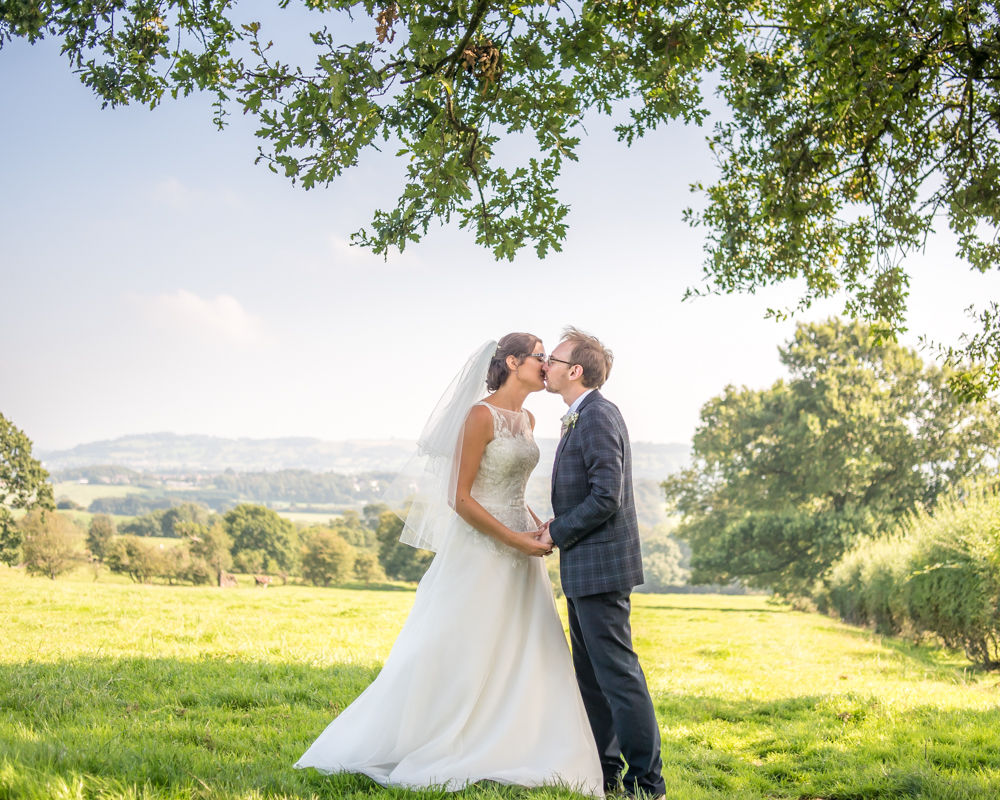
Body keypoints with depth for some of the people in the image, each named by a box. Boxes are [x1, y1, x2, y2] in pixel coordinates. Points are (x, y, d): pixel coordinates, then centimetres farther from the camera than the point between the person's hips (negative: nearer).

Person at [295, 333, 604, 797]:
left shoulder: (526, 420, 11)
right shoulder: (481, 415, -14)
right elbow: (459, 498, -17)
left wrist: (538, 526, 4)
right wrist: (514, 538, -17)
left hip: (518, 550, 8)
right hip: (480, 548, -8)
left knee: (524, 653, 7)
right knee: (456, 657, -1)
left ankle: (508, 755, 16)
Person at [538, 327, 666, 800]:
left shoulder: (598, 416, -16)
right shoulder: (582, 418, 16)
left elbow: (606, 496, -22)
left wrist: (557, 533, -13)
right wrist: (559, 524, 8)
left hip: (600, 566, -11)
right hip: (584, 570, 11)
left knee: (617, 673, -6)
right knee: (591, 674, 16)